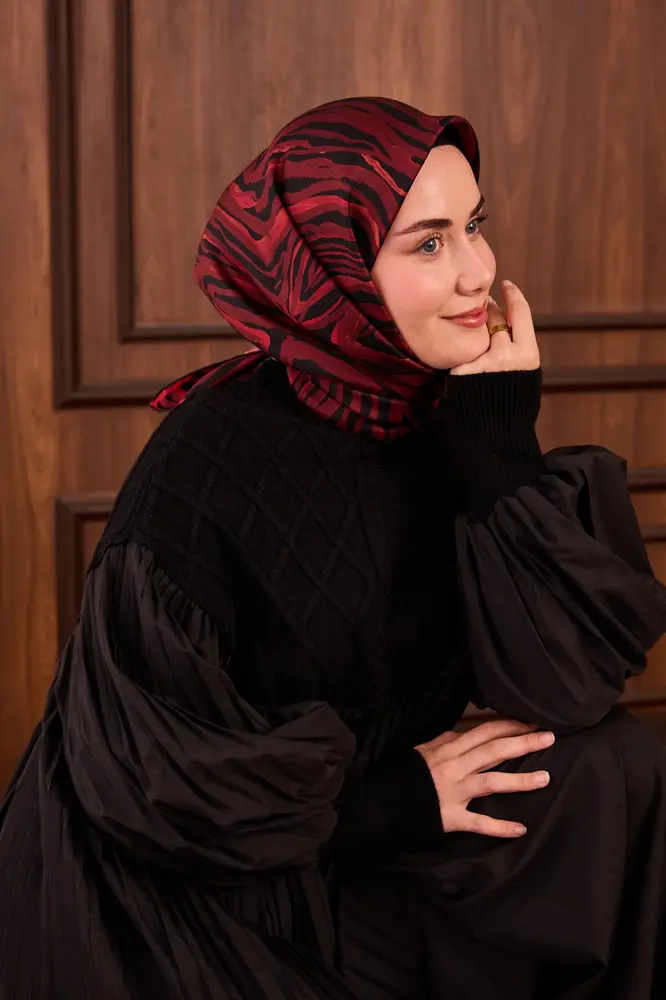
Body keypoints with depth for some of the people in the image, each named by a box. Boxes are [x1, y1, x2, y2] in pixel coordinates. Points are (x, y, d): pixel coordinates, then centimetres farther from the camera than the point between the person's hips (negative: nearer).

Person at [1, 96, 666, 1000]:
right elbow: (139, 763, -20)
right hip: (176, 892, -5)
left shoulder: (455, 421, -6)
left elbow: (564, 685, -13)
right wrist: (393, 800, -15)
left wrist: (502, 447, -21)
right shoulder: (211, 458, -23)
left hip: (347, 861, 6)